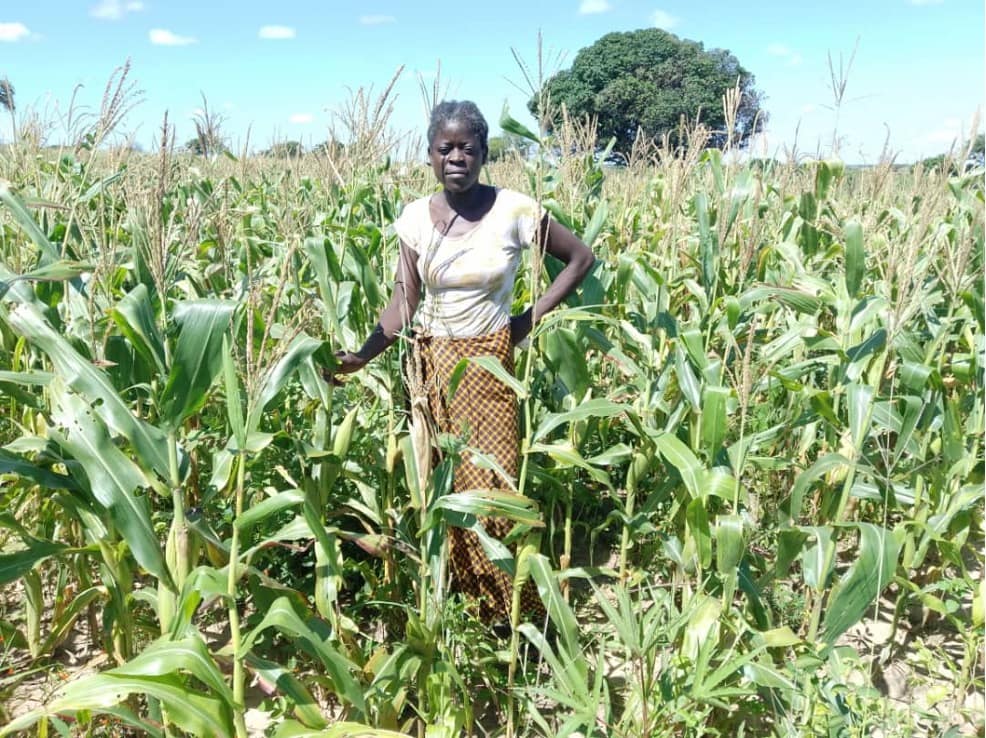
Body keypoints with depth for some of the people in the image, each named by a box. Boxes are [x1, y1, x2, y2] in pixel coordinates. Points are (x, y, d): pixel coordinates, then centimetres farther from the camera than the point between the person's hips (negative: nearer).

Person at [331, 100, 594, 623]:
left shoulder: (514, 210, -10)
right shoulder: (414, 217, -2)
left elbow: (580, 258, 1)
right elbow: (403, 305, -3)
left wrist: (532, 316, -4)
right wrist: (361, 355, -17)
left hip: (488, 364, -3)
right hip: (431, 364, 3)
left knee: (490, 486, -3)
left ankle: (509, 612, 18)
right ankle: (449, 598, 29)